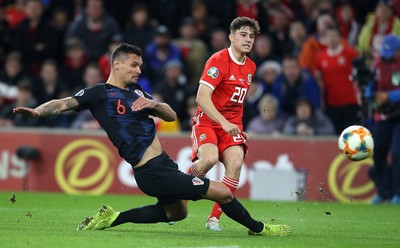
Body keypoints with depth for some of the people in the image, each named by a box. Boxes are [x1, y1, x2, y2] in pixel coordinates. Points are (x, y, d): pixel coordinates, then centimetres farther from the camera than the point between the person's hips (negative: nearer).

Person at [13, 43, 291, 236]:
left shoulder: (137, 91, 16)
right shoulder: (99, 94, -6)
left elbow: (171, 115, 14)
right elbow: (64, 104, -15)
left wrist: (154, 104, -7)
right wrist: (36, 111, -33)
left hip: (163, 163, 10)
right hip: (153, 172, -10)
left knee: (176, 212, 33)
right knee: (223, 193, -6)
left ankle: (112, 218, 28)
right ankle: (258, 228, 18)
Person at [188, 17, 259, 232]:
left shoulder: (250, 67, 12)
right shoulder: (218, 60, -12)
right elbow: (202, 98, -22)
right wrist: (224, 122, -31)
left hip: (232, 125, 6)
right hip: (208, 121, -6)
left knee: (235, 163, -21)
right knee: (209, 158, -32)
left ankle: (214, 218, -13)